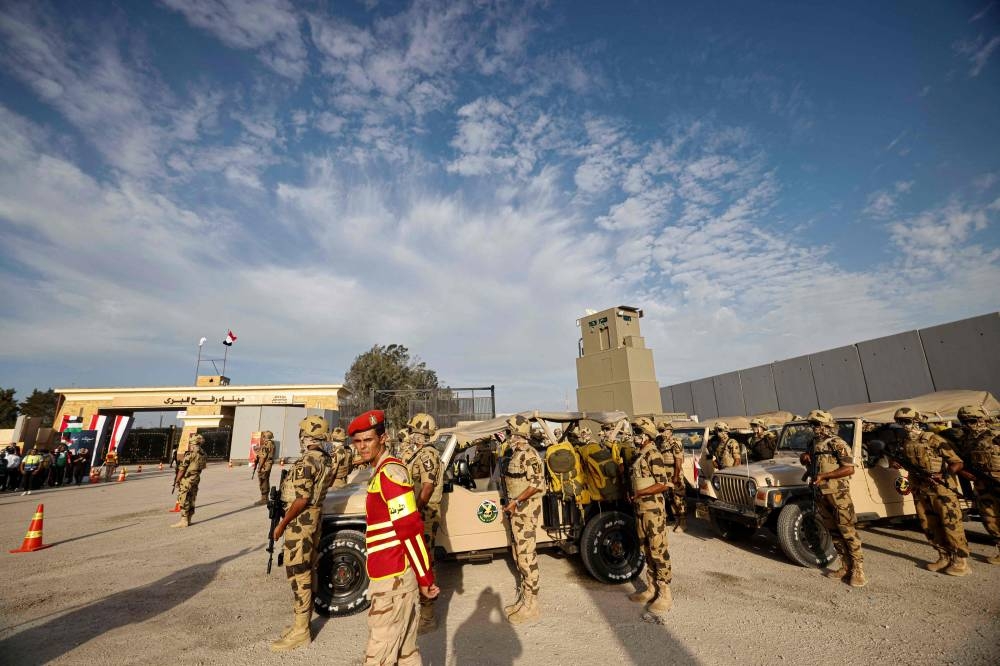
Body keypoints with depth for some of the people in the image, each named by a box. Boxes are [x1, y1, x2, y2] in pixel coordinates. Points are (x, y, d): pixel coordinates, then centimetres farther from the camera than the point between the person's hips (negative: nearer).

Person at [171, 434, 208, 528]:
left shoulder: (190, 454, -17)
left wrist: (177, 480, -3)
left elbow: (182, 469, -14)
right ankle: (188, 520, 20)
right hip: (196, 479, 8)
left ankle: (183, 521, 1)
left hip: (186, 480, -8)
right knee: (191, 499, 12)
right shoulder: (203, 454, 6)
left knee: (183, 499, -1)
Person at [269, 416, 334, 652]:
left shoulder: (306, 461, -22)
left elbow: (301, 500, -23)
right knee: (307, 572, 18)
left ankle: (300, 631, 11)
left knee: (298, 575, 1)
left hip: (300, 522, -9)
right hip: (315, 519, 9)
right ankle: (303, 621, 30)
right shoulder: (326, 460, 6)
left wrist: (281, 524, -13)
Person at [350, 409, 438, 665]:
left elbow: (410, 529, -21)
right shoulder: (382, 471, 13)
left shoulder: (390, 472, -18)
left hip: (393, 579, -9)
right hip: (392, 576, 9)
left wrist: (425, 579, -16)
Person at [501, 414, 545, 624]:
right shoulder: (516, 453, 11)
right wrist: (511, 504, 15)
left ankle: (531, 605, 11)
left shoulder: (529, 455, -18)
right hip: (516, 511, 10)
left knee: (527, 556, -1)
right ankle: (523, 598, 30)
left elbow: (537, 484, -23)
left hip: (526, 511, -10)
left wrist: (516, 501, -21)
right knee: (518, 554, 17)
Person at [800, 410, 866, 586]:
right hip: (821, 493, 7)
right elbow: (807, 462, 24)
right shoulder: (813, 444, 10)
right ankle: (846, 567, 23)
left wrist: (823, 475, -22)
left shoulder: (837, 444, -12)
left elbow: (849, 469, -18)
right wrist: (805, 458, 1)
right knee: (833, 532, 13)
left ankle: (858, 570, 5)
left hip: (838, 493, -7)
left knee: (847, 531, -4)